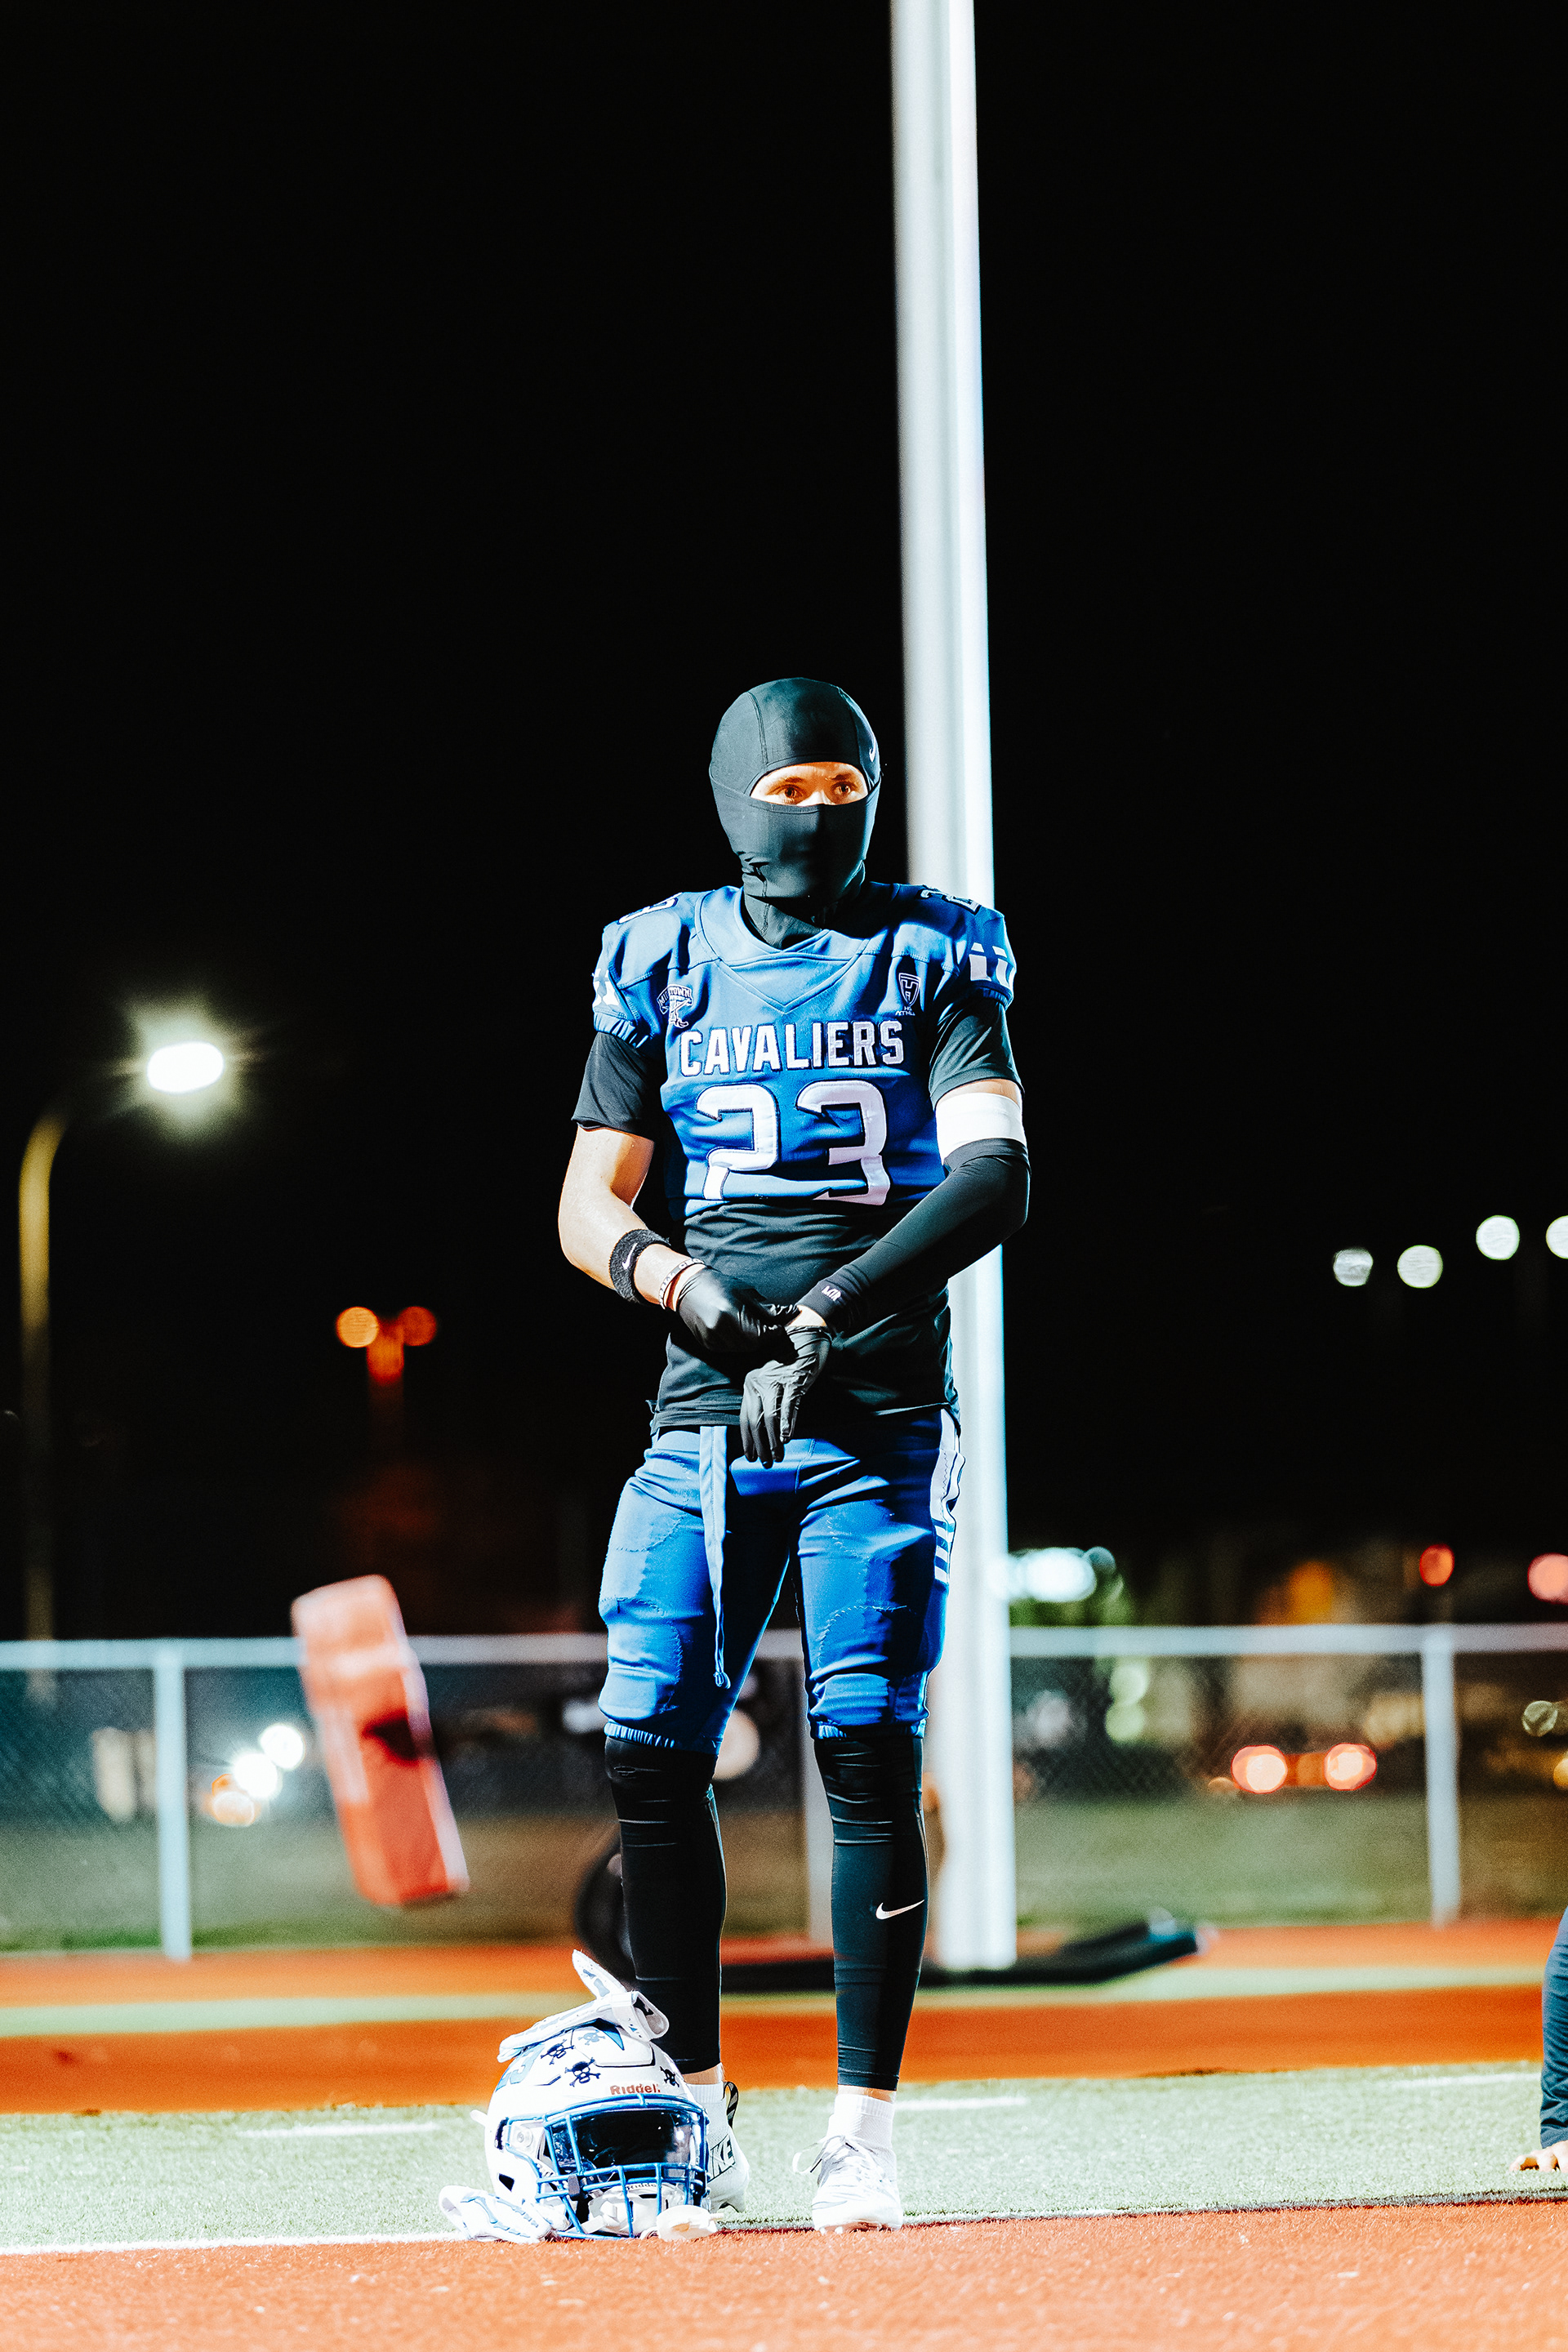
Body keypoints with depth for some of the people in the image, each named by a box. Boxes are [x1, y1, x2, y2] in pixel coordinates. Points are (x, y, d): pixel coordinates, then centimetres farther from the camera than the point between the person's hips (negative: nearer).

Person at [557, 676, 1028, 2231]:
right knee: (651, 1750, -5)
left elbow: (997, 1180, -8)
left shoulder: (933, 960, 4)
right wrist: (689, 1287, -11)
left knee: (868, 1751, -9)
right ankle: (697, 2105, 8)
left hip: (878, 1417, -2)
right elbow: (590, 1208, 10)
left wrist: (833, 1307, -20)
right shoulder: (664, 964, 10)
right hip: (705, 1417, 2)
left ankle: (862, 2127, -4)